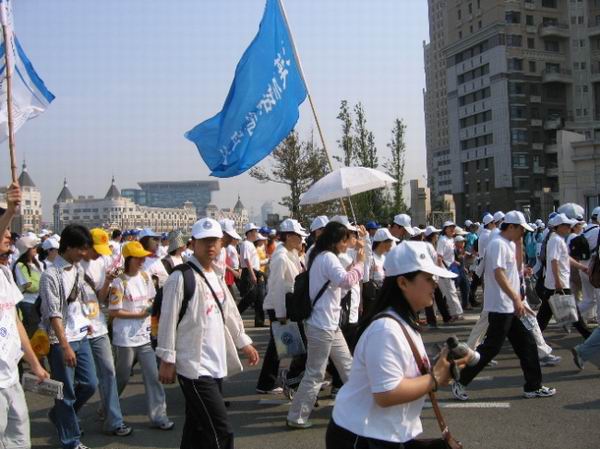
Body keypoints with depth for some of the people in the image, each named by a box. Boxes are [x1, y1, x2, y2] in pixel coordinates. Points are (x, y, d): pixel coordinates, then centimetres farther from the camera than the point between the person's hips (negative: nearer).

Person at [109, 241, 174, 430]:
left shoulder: (145, 276, 4)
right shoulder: (119, 282, -13)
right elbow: (113, 312, -14)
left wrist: (151, 307, -4)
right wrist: (139, 314, -16)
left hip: (144, 336, 5)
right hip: (125, 338, -5)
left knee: (152, 375, 2)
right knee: (122, 377, 9)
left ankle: (158, 416, 9)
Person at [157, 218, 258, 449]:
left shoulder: (215, 277, 13)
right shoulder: (181, 277, -13)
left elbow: (228, 313, 21)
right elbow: (168, 320, -12)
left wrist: (243, 343, 23)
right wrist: (167, 360, -11)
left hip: (215, 365, 8)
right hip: (195, 367, -8)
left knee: (197, 428, 16)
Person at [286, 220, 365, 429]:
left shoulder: (320, 256, 14)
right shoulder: (328, 257, -17)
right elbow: (346, 280, -30)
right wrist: (359, 262, -14)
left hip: (330, 324, 10)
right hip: (321, 325, -10)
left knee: (347, 365, 16)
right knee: (315, 374, -2)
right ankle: (296, 417, 8)